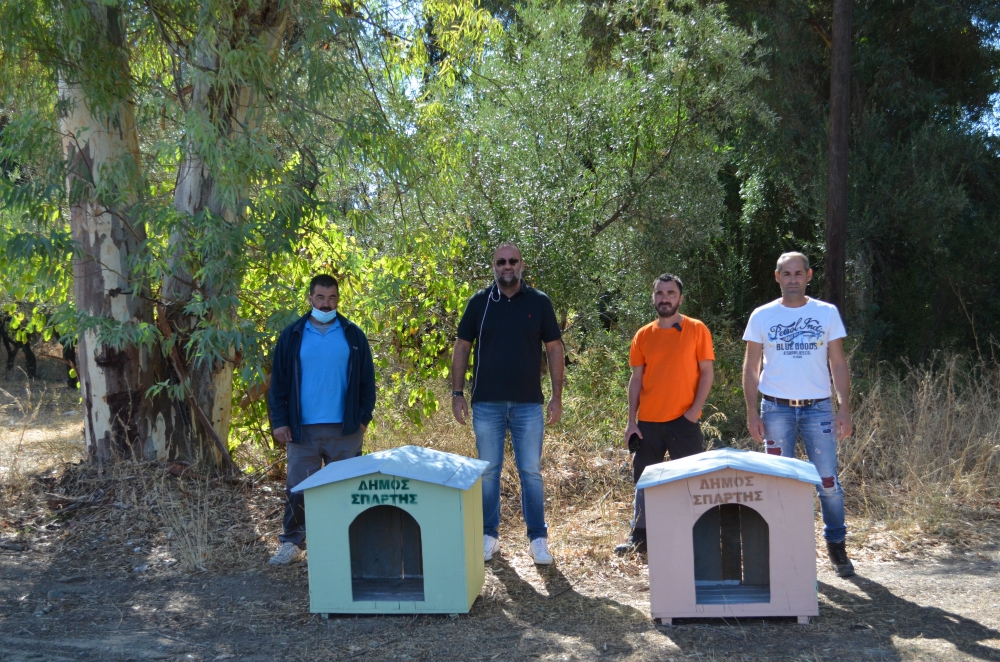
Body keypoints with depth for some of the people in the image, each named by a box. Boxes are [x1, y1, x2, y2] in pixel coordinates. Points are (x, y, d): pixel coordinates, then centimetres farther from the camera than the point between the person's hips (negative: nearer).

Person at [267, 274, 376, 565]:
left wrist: (364, 418, -1)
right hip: (302, 429, 0)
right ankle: (291, 542, 16)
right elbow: (278, 382, 5)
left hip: (345, 429, 0)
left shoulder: (352, 335, 4)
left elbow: (366, 380, 6)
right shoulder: (292, 336, 4)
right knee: (298, 488, 4)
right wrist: (279, 421, -2)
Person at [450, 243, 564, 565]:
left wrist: (557, 395, -2)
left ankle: (538, 538, 13)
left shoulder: (539, 302, 2)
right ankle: (488, 535, 19)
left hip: (528, 403, 0)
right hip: (487, 403, 1)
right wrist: (457, 393, -1)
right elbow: (462, 347, 5)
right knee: (488, 471, 8)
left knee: (531, 471, 4)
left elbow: (554, 349, 4)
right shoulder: (479, 302, 2)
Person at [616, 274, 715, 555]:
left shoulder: (696, 329, -1)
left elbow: (707, 372, -1)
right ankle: (640, 535, 21)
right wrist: (631, 421, 2)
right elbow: (636, 379, 8)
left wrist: (695, 409, -12)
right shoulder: (643, 335, 7)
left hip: (683, 420, -3)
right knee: (643, 479, 10)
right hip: (648, 421, 3)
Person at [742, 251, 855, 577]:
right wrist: (752, 412, -3)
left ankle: (837, 545, 16)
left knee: (828, 480, -2)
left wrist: (844, 409, -3)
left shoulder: (827, 313, 4)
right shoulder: (762, 316, 4)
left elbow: (839, 364, 5)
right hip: (776, 409, 0)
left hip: (818, 408, 0)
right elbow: (751, 368, 5)